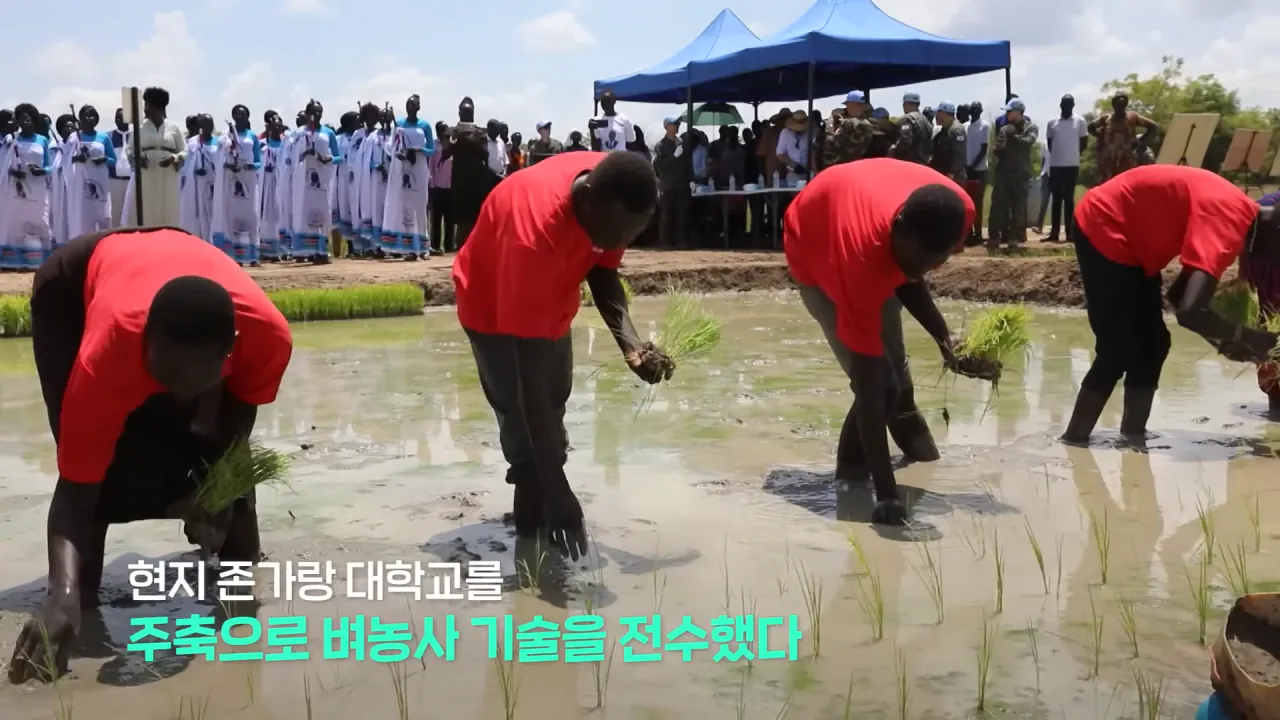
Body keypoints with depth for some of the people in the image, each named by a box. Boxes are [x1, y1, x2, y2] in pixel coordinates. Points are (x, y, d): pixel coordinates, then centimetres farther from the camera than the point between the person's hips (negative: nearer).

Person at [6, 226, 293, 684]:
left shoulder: (268, 333, -39)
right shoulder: (106, 352, -46)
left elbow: (242, 405, -14)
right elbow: (75, 487, -40)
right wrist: (63, 595, -54)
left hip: (187, 281, 3)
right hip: (72, 288, -2)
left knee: (217, 444, -4)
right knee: (95, 457, -20)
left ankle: (239, 558, 20)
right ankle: (82, 589, -4)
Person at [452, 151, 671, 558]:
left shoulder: (613, 196, -27)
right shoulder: (535, 232, -45)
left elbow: (602, 272, -7)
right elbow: (528, 373, -45)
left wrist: (630, 343, -24)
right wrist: (557, 491, -46)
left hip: (552, 300, 7)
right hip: (493, 307, -7)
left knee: (553, 407, 20)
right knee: (523, 419, -13)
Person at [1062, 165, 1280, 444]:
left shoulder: (1236, 215, 4)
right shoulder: (1228, 220, -26)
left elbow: (1182, 294, 15)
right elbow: (1190, 312, -36)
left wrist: (1223, 340, 4)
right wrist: (1244, 336, -20)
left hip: (1133, 238, 10)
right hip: (1104, 229, -10)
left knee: (1151, 344, 9)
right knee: (1118, 351, -10)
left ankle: (1132, 440, 15)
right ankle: (1072, 443, -4)